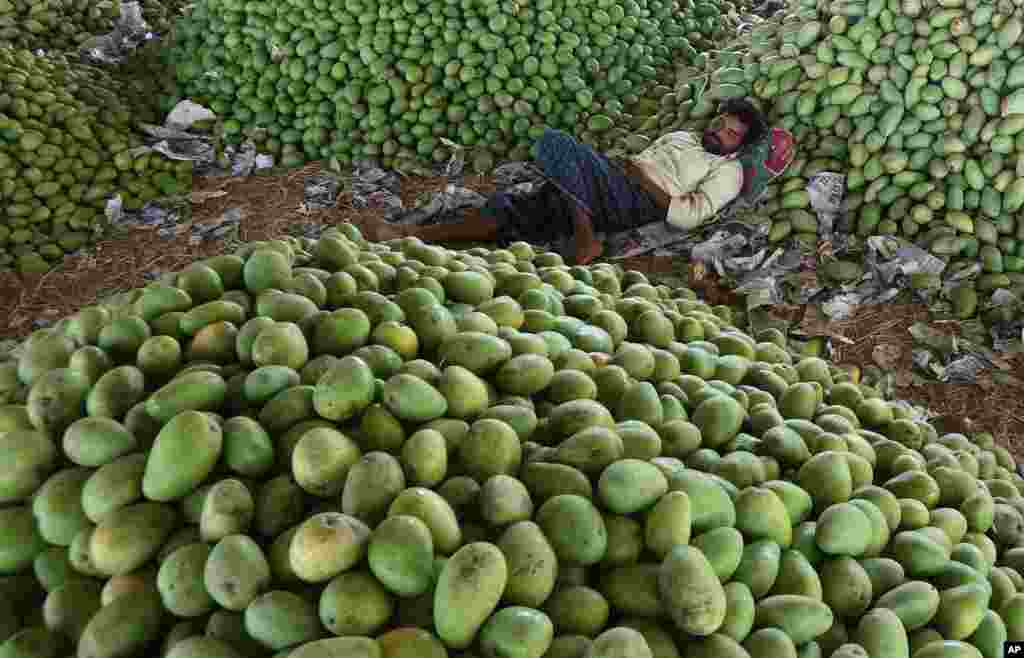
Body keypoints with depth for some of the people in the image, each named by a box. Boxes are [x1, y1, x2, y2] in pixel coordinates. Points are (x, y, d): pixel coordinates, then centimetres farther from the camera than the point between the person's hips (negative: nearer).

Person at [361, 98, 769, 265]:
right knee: (512, 211, -8)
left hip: (636, 201, -7)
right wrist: (625, 162, 9)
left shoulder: (728, 171, 6)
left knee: (554, 142, -27)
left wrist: (647, 180, -8)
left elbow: (689, 215, -9)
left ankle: (586, 239, -24)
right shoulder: (681, 137, 30)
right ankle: (415, 237, -14)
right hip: (610, 184, 7)